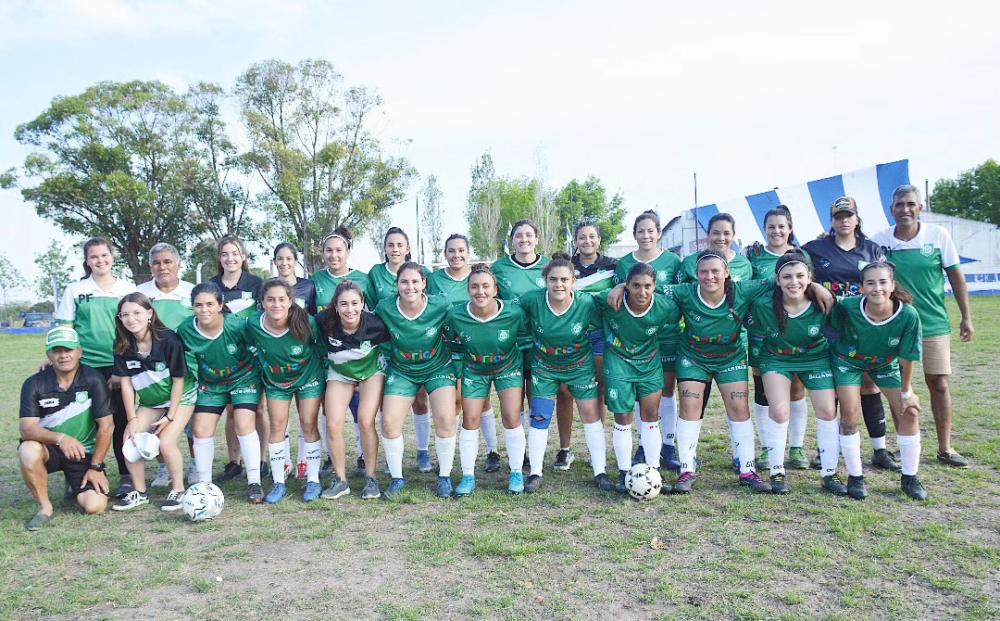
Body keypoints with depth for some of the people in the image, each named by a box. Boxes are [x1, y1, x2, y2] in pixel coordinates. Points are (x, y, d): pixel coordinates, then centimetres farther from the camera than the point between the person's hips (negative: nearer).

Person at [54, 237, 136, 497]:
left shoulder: (128, 289, 6)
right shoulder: (75, 290, 6)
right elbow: (64, 329, 7)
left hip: (121, 366, 0)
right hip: (88, 365, 0)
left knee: (121, 420, 0)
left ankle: (126, 476, 9)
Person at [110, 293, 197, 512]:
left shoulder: (168, 339, -25)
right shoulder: (122, 345, -13)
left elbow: (178, 380, -17)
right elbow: (126, 383, -5)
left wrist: (170, 416, -15)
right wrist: (132, 418, -7)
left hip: (180, 397, -5)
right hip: (149, 401, 5)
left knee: (166, 443, -19)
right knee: (130, 440, -9)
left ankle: (178, 489, 4)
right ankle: (139, 492, 11)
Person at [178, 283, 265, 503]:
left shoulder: (238, 326, -26)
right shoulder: (185, 331, -19)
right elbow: (187, 363, -2)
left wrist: (262, 385, -3)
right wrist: (196, 383, -2)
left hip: (243, 379, -3)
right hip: (210, 384, 4)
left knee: (244, 425, -15)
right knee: (201, 429, -2)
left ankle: (254, 483, -3)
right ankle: (204, 484, 14)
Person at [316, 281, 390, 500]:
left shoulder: (375, 324, -29)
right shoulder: (325, 322, -28)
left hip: (372, 370, -2)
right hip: (340, 373, 2)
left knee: (366, 422, -13)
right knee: (333, 425, -7)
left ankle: (371, 478, 5)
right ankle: (340, 480, 10)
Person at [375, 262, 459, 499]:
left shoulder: (441, 306, -20)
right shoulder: (384, 309, -18)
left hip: (438, 368, -1)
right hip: (401, 371, 1)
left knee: (446, 420, -15)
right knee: (389, 422, -8)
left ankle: (444, 476, 5)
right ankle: (396, 478, 13)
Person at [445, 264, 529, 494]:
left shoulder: (514, 313, -27)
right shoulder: (456, 315, -25)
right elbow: (450, 344, -4)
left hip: (508, 367, -1)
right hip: (474, 370, 1)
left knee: (512, 418, -5)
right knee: (470, 420, 1)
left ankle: (516, 473, 13)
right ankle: (468, 476, 16)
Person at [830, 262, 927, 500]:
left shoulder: (908, 315, -31)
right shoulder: (847, 308, -34)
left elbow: (907, 358, -17)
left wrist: (906, 392, -8)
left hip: (886, 364, 2)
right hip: (848, 361, -2)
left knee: (909, 412, -2)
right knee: (850, 414, -10)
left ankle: (909, 477, 16)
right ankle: (855, 477, 7)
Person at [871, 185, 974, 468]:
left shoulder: (938, 235, -6)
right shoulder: (879, 241, -6)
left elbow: (955, 276, 1)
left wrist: (966, 317, 2)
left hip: (934, 325, 0)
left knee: (939, 384, 5)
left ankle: (945, 448, 20)